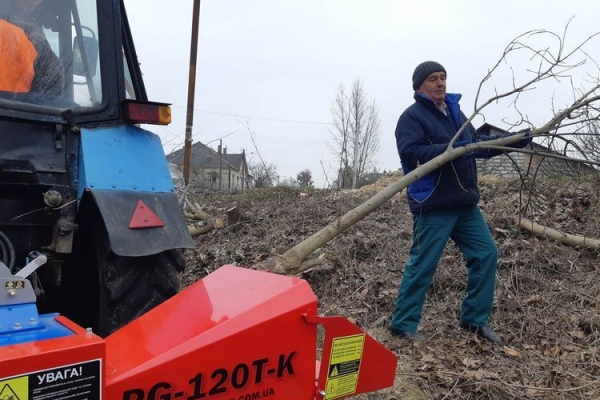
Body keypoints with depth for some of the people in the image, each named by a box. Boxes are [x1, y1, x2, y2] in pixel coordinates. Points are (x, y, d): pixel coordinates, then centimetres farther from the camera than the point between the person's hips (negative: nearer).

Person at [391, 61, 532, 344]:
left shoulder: (455, 112, 19)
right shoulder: (412, 116, -8)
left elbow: (477, 144, 22)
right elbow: (410, 153, -23)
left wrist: (511, 141, 11)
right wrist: (450, 149, -30)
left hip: (465, 203, 8)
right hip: (433, 205, -8)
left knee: (486, 254, 9)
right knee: (422, 265, -4)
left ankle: (475, 318, 23)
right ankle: (403, 323, 10)